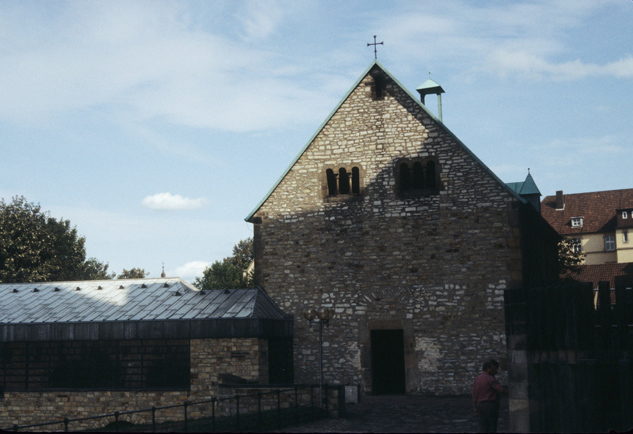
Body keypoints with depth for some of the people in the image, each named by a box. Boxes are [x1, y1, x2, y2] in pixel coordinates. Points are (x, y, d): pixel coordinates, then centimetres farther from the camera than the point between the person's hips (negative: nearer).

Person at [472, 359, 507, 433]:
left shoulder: (477, 379, 11)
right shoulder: (490, 379, -12)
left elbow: (474, 394, 13)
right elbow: (501, 389, -18)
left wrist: (475, 408, 16)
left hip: (480, 404, 7)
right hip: (490, 405, -7)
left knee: (482, 428, 6)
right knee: (492, 429, -1)